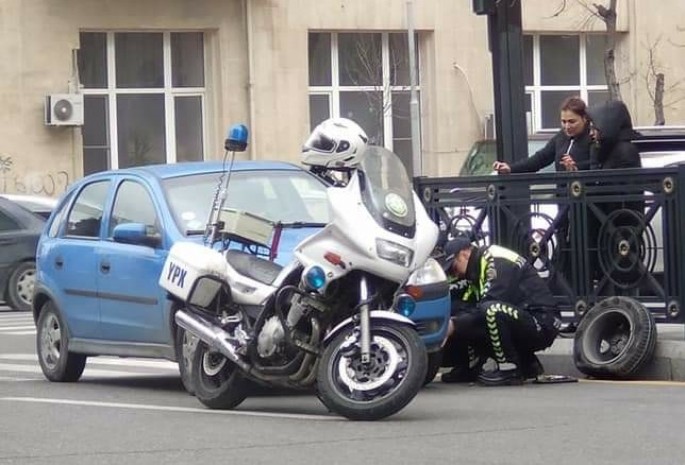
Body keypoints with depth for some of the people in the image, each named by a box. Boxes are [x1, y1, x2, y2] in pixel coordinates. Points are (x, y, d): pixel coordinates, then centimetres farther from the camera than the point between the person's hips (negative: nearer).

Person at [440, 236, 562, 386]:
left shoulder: (498, 263, -13)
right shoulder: (479, 267, 17)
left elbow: (488, 308, -23)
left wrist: (455, 326, -20)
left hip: (543, 325, -10)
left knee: (491, 309, -31)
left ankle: (510, 370, -17)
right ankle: (527, 364, 11)